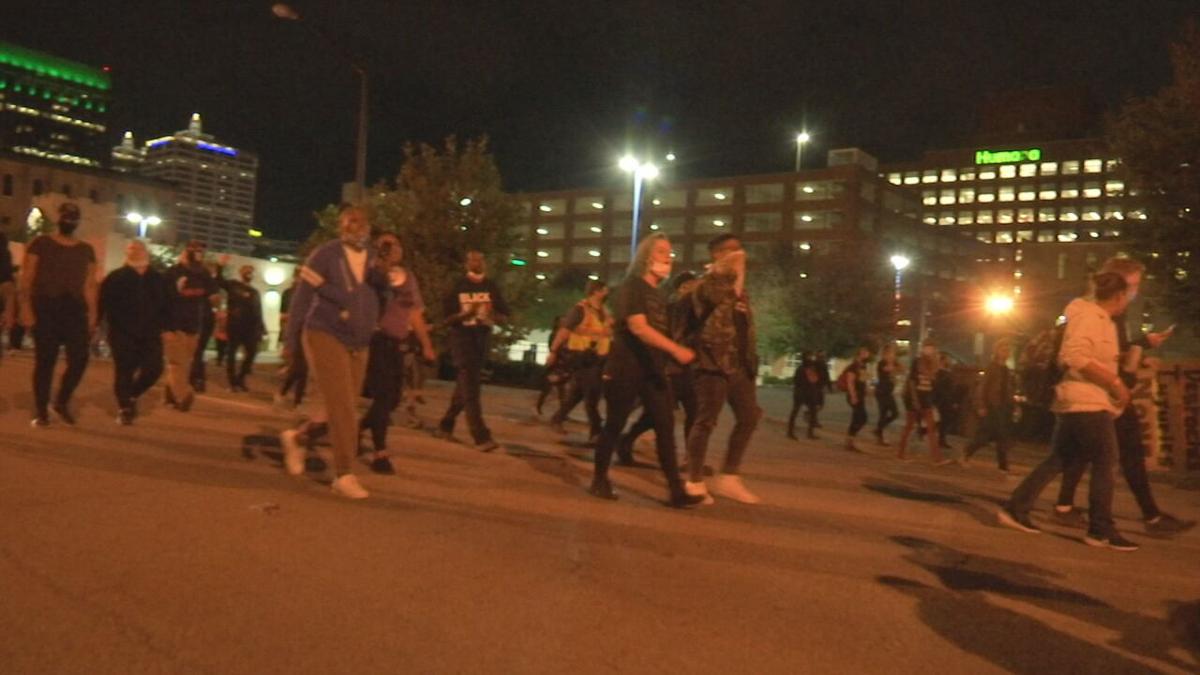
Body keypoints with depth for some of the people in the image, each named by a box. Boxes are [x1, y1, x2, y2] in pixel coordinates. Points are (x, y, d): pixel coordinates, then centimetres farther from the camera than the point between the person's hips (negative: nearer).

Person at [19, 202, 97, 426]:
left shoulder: (86, 250, 13)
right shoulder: (40, 244, 4)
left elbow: (90, 285, 11)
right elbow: (26, 278, -2)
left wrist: (93, 314, 4)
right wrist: (26, 307, -12)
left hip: (74, 309, 3)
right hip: (45, 308, -2)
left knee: (79, 358, -6)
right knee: (45, 360, -1)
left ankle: (62, 402, 16)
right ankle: (40, 411, 8)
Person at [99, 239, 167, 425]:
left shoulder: (158, 279, 11)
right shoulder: (115, 277, 0)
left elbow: (165, 305, 15)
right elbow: (102, 303, -3)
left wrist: (159, 326, 7)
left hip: (150, 334, 3)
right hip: (123, 333, -3)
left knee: (153, 368, -5)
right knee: (124, 371, -2)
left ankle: (132, 394, 22)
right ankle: (123, 408, 9)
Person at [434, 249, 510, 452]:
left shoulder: (491, 287, 9)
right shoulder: (458, 286, 0)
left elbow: (504, 317, 8)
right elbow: (447, 318, -3)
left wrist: (492, 313, -14)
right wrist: (466, 313, -20)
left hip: (482, 339, 4)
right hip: (462, 339, -4)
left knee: (465, 385, 12)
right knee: (470, 388, -12)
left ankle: (445, 425, 30)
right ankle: (481, 437, -17)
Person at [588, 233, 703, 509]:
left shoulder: (659, 294, 16)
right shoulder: (632, 285, -8)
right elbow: (638, 327, -21)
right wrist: (676, 349, -30)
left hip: (654, 369, 7)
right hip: (626, 368, -7)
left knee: (666, 426, -2)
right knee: (615, 425, 1)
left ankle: (676, 489, -4)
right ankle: (600, 480, 17)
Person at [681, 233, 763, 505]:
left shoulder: (739, 287, 23)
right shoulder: (706, 284, -3)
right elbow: (728, 300, -23)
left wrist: (752, 360, 14)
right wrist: (738, 272, -12)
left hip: (740, 363, 8)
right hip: (714, 361, -8)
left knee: (749, 417, 8)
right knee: (706, 421, -5)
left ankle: (728, 478, 18)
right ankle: (695, 482, 6)